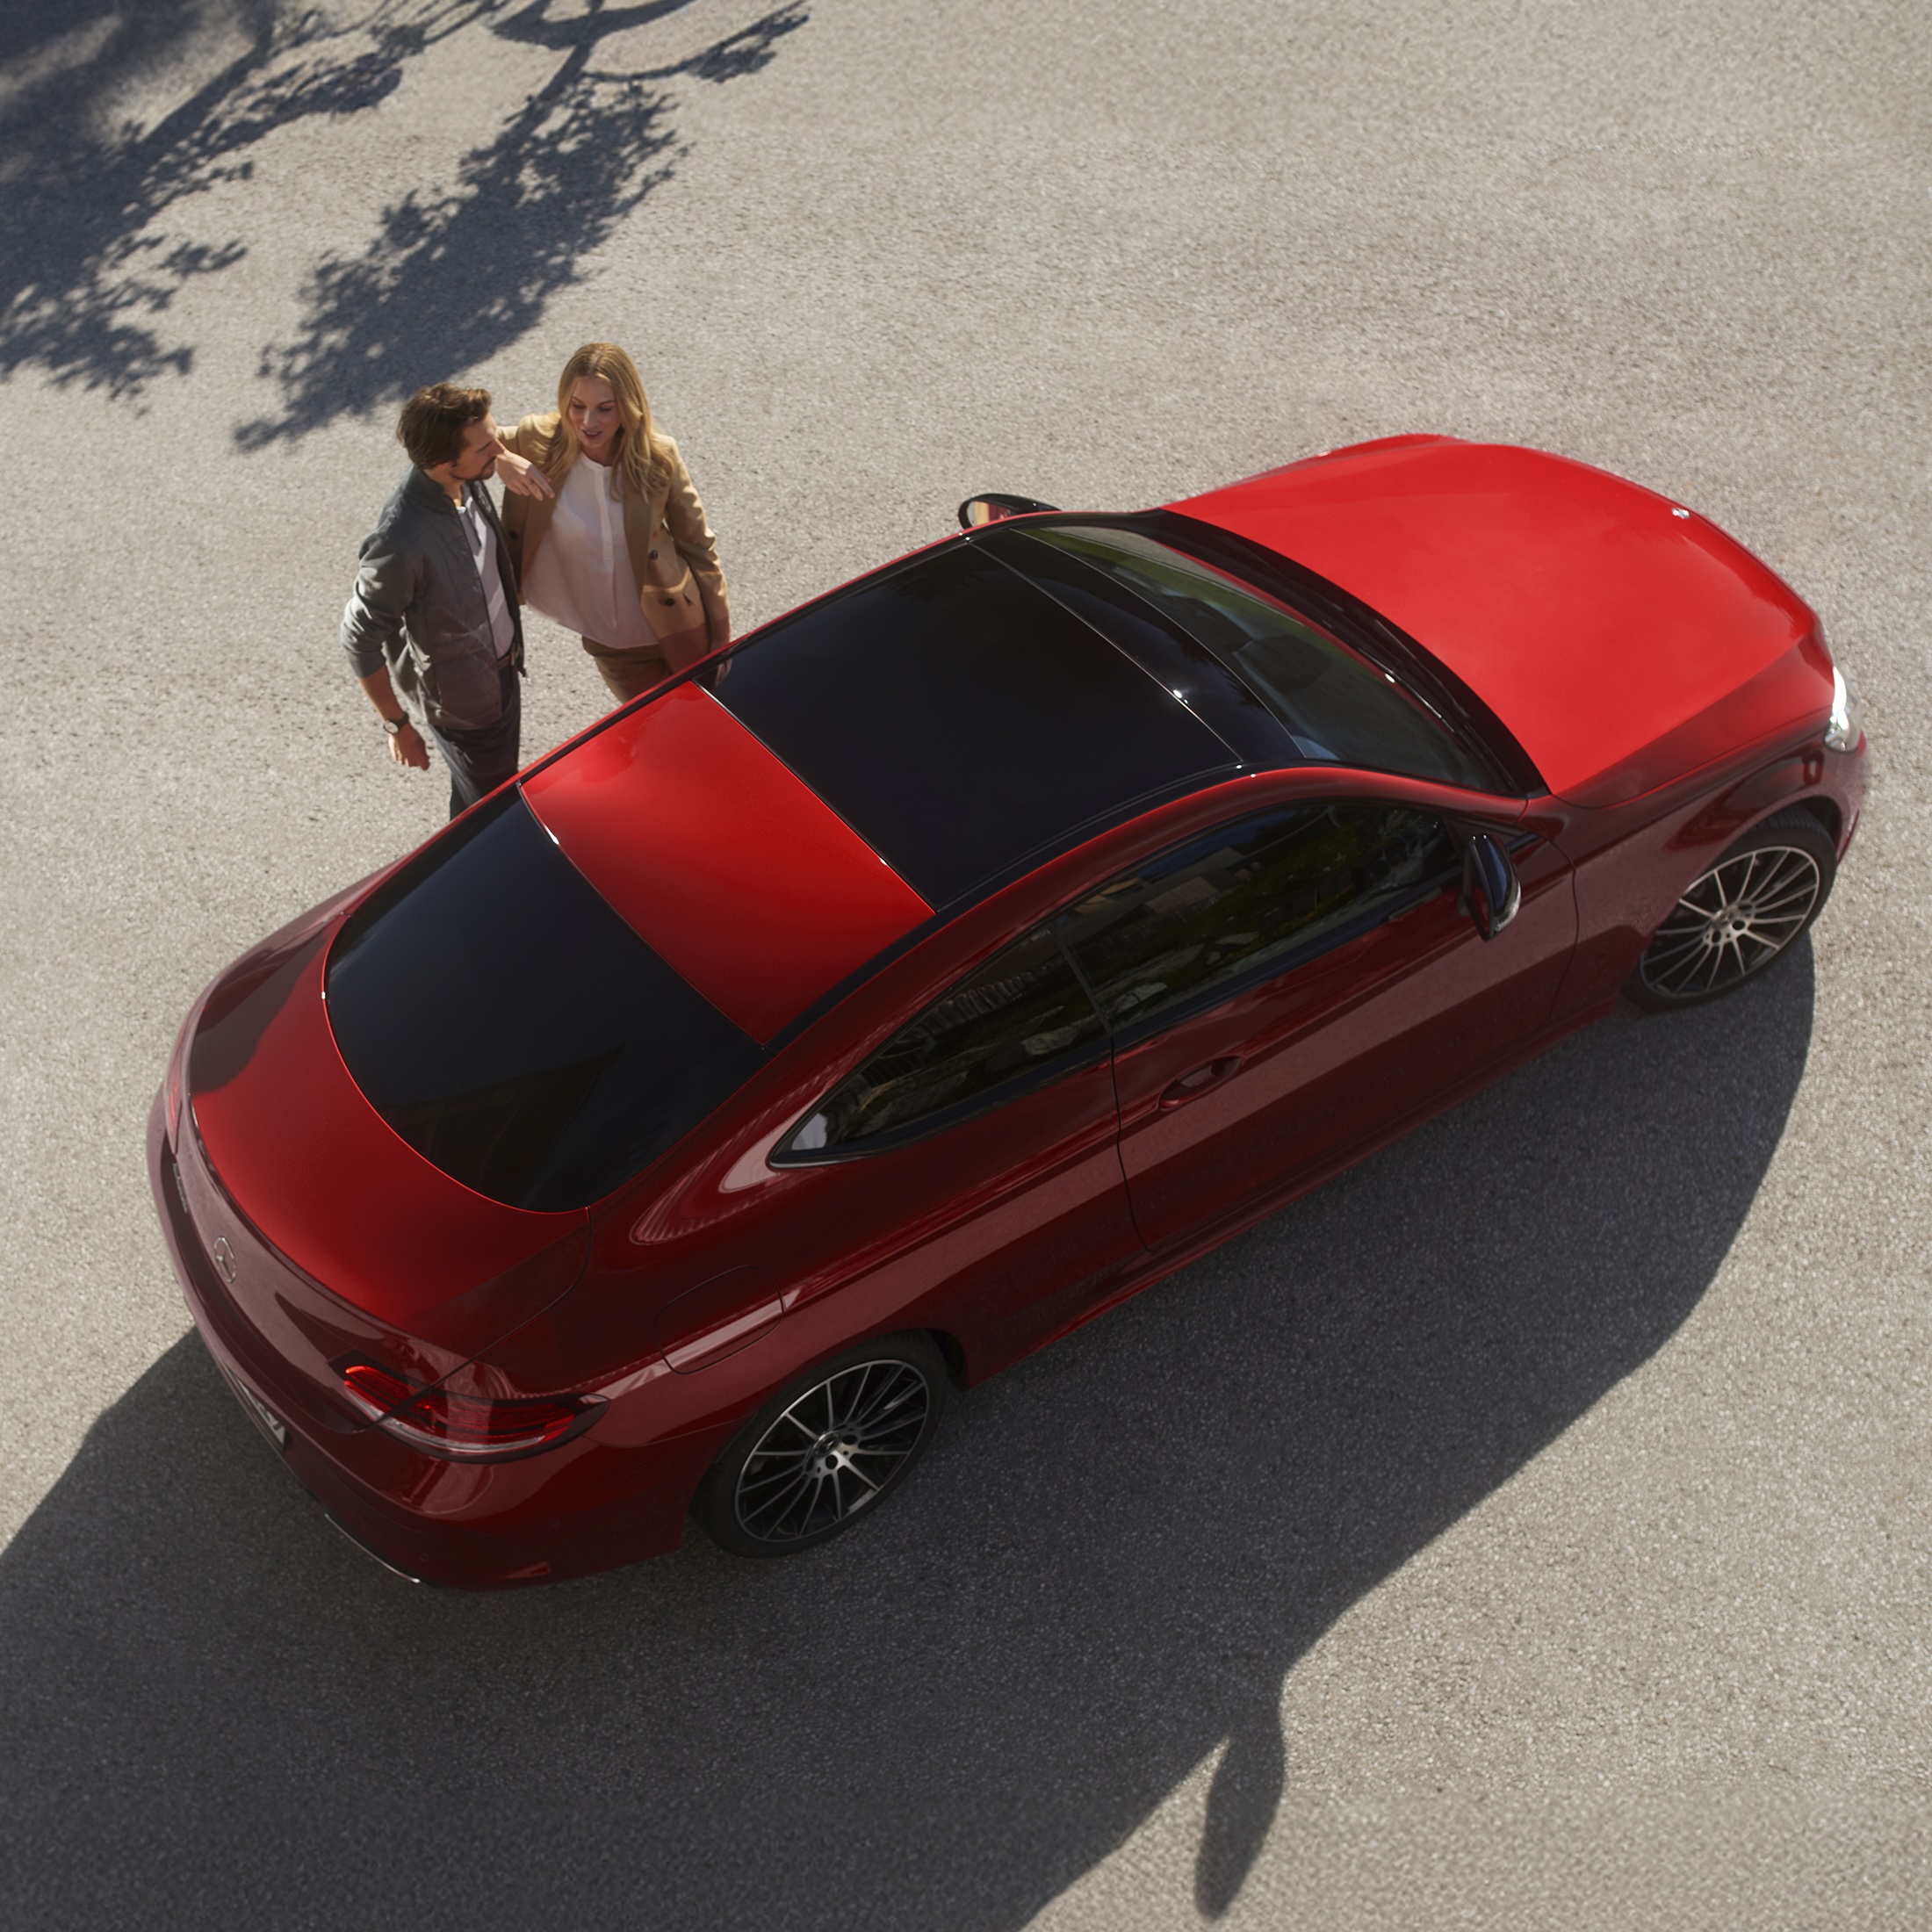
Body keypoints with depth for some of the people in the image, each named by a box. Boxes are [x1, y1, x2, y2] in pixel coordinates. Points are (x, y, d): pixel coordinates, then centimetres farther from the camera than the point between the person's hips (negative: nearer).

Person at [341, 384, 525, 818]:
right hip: (459, 704, -7)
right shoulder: (401, 542, -39)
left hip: (502, 667, 7)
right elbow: (361, 641, -25)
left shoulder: (467, 482, -16)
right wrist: (398, 725, -15)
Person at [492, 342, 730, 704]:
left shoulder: (658, 456, -17)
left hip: (679, 628, -1)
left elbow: (697, 543, -6)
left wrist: (721, 632, -2)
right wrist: (501, 460, -27)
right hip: (609, 643, 1)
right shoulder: (538, 441, -17)